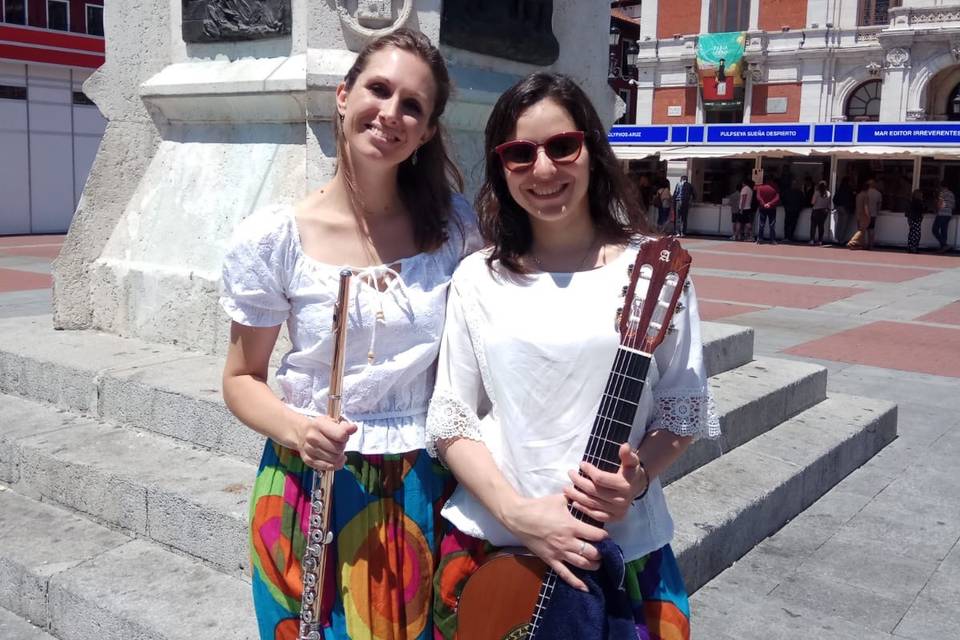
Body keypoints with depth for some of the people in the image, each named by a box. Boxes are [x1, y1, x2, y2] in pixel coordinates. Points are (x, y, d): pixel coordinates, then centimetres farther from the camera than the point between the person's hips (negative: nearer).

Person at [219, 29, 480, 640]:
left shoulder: (456, 226, -3)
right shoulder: (273, 239, -10)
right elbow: (242, 379, 0)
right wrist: (293, 428, -20)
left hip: (428, 489, 2)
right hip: (315, 487, -2)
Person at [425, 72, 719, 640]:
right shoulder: (478, 279, -1)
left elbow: (684, 408, 1)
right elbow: (452, 420, -1)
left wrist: (638, 475, -17)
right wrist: (517, 511, -13)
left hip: (623, 551, -1)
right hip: (488, 547, 1)